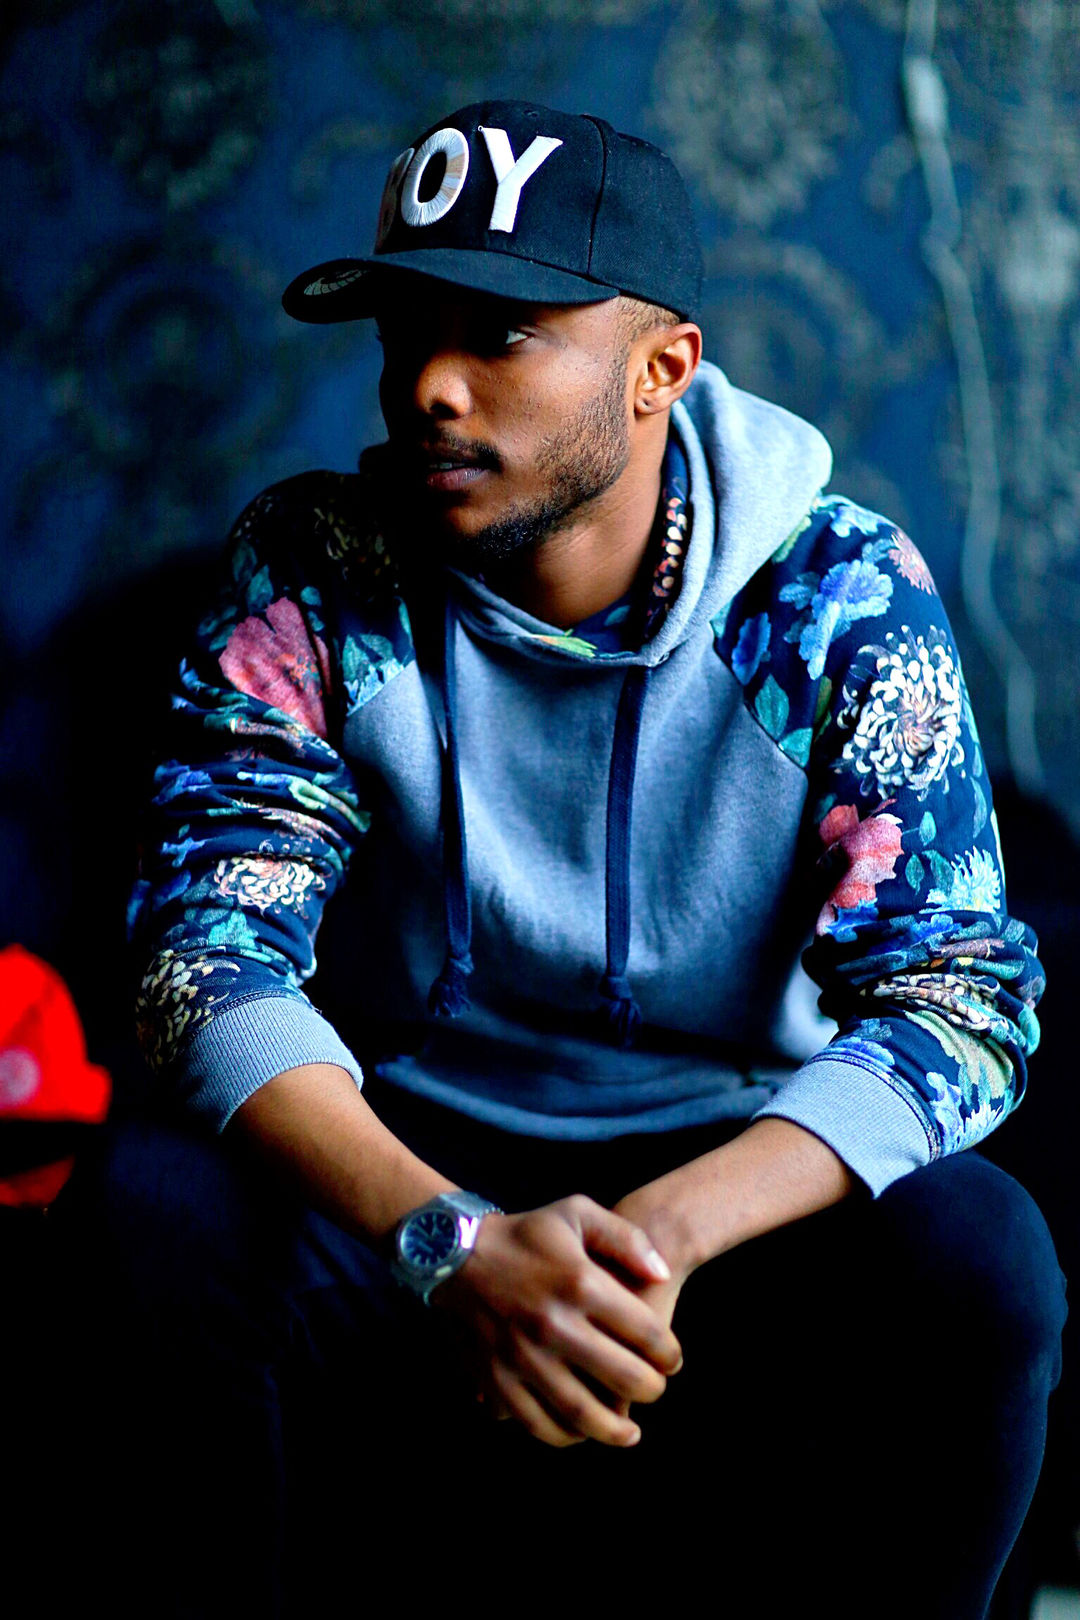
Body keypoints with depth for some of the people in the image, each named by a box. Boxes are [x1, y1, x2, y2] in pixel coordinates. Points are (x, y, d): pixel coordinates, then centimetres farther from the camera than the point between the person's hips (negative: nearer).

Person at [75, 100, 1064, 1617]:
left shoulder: (844, 595, -8)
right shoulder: (318, 571, -7)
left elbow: (961, 996, -15)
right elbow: (211, 952, -16)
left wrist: (664, 1231, -35)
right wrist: (457, 1245, -35)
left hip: (733, 1174, 0)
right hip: (404, 1171, 1)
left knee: (975, 1253, -30)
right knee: (164, 1204, -29)